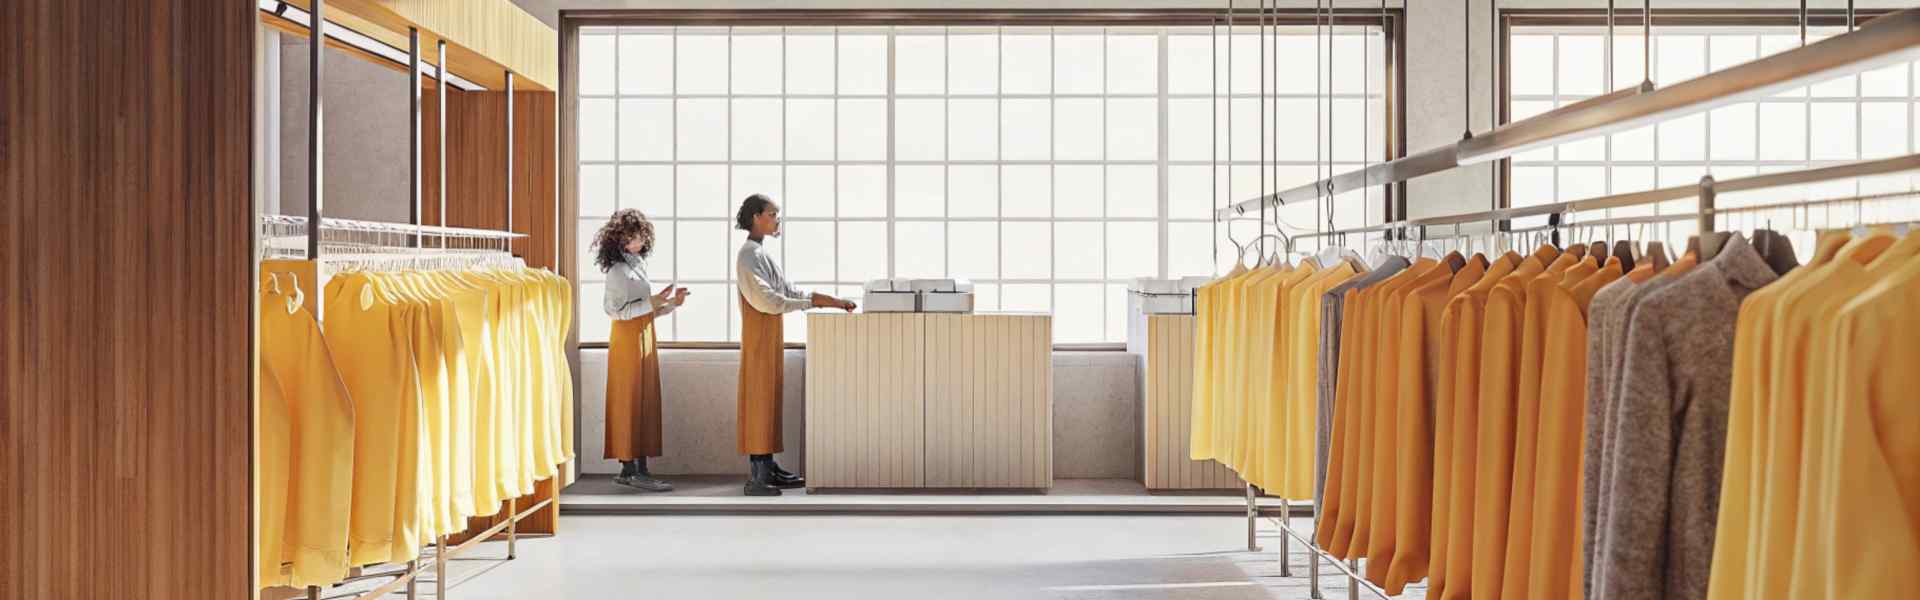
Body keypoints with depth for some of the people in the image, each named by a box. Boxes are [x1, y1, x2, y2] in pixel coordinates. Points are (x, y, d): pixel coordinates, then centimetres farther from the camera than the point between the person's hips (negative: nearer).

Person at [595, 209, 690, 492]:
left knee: (642, 403, 8)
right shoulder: (619, 269, -11)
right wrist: (653, 301, -21)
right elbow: (620, 310, -17)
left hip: (643, 338, 9)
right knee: (632, 403, -8)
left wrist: (670, 304, 4)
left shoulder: (637, 264, 16)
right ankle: (636, 471, -7)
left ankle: (629, 469, 12)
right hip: (629, 339, -9)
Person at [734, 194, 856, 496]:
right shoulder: (749, 255, -14)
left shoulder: (761, 254, 16)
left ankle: (768, 469, 14)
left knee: (769, 399, 10)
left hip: (770, 337, 9)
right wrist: (812, 302, -20)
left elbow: (789, 291, 14)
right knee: (759, 400, -8)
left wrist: (832, 302, 6)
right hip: (759, 337, -9)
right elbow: (765, 299, -22)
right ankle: (757, 477, -7)